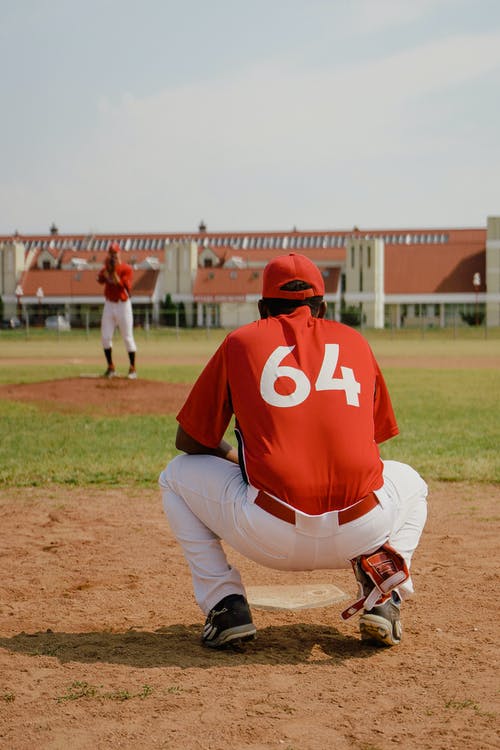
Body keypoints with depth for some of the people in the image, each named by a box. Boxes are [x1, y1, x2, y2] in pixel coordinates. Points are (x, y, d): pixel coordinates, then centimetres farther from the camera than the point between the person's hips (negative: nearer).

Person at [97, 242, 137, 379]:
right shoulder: (106, 268, 7)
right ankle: (110, 367, 13)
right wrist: (107, 268, -25)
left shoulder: (126, 269, -7)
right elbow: (100, 280, -13)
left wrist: (114, 274, -23)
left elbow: (127, 287, -20)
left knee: (127, 337, -2)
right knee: (105, 337, 1)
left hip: (123, 305, -4)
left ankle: (132, 369, 6)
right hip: (109, 305, 4)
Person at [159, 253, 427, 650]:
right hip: (362, 531, 2)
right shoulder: (355, 341, 19)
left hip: (272, 537, -2)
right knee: (409, 482, 37)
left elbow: (189, 441, 19)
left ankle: (227, 606, 12)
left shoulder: (241, 341, 13)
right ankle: (384, 598, 12)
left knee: (177, 476, 26)